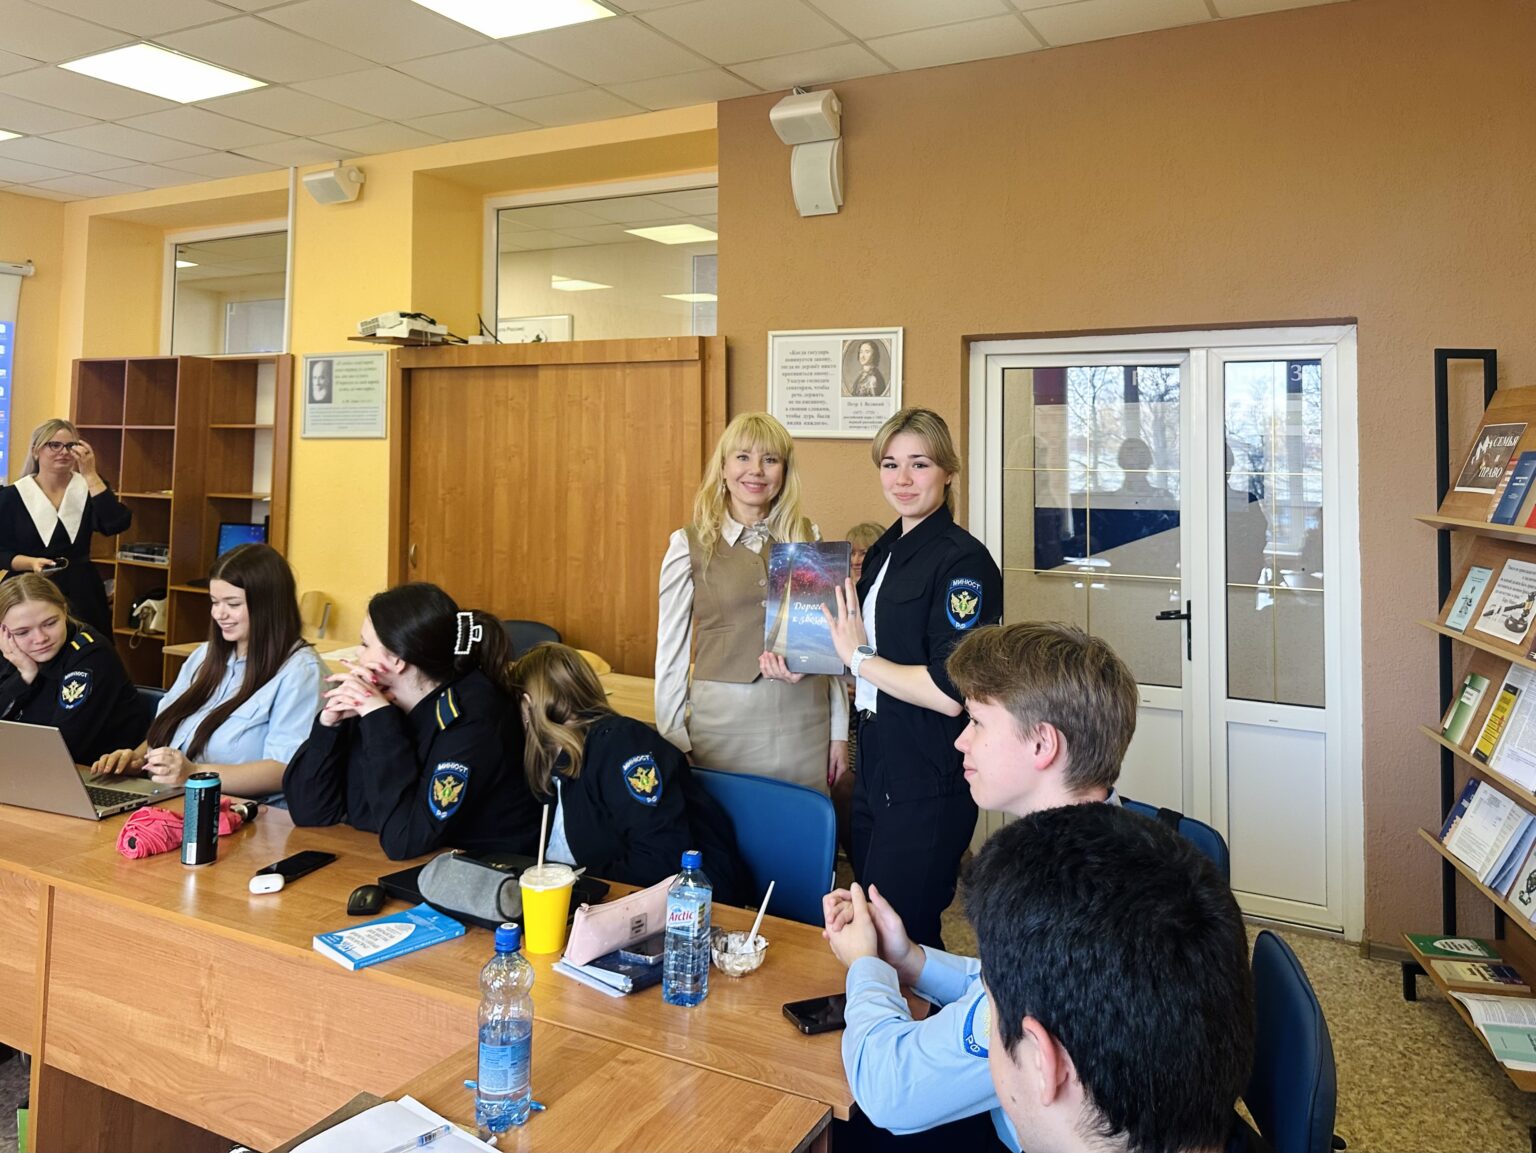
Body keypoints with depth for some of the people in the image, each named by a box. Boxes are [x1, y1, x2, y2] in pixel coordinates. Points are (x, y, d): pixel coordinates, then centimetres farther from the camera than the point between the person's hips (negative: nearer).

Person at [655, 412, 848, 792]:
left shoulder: (808, 539, 5)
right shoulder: (690, 544, -1)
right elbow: (671, 650, 1)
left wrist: (839, 730, 8)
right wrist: (671, 739, -1)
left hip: (803, 720, 2)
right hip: (722, 720, -2)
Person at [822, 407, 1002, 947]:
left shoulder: (963, 560, -16)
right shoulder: (884, 550, 10)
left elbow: (949, 694, -23)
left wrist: (858, 656, -14)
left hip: (929, 784, -8)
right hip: (876, 766, 9)